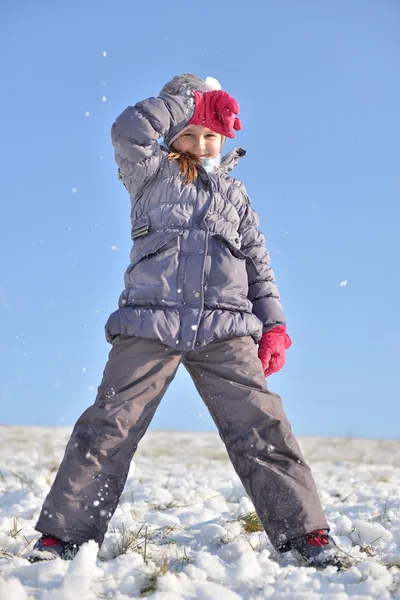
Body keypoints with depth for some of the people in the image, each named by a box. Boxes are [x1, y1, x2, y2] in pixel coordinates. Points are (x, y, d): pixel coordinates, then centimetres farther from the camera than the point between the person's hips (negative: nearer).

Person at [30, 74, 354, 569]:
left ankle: (306, 535, -3)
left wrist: (273, 326, 11)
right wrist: (192, 101, 0)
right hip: (150, 325, -2)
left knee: (261, 428, -7)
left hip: (225, 330, 2)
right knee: (109, 427, -6)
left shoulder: (234, 194, 23)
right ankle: (62, 535, 1)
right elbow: (129, 130, -6)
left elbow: (258, 264, 22)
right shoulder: (150, 175, 15)